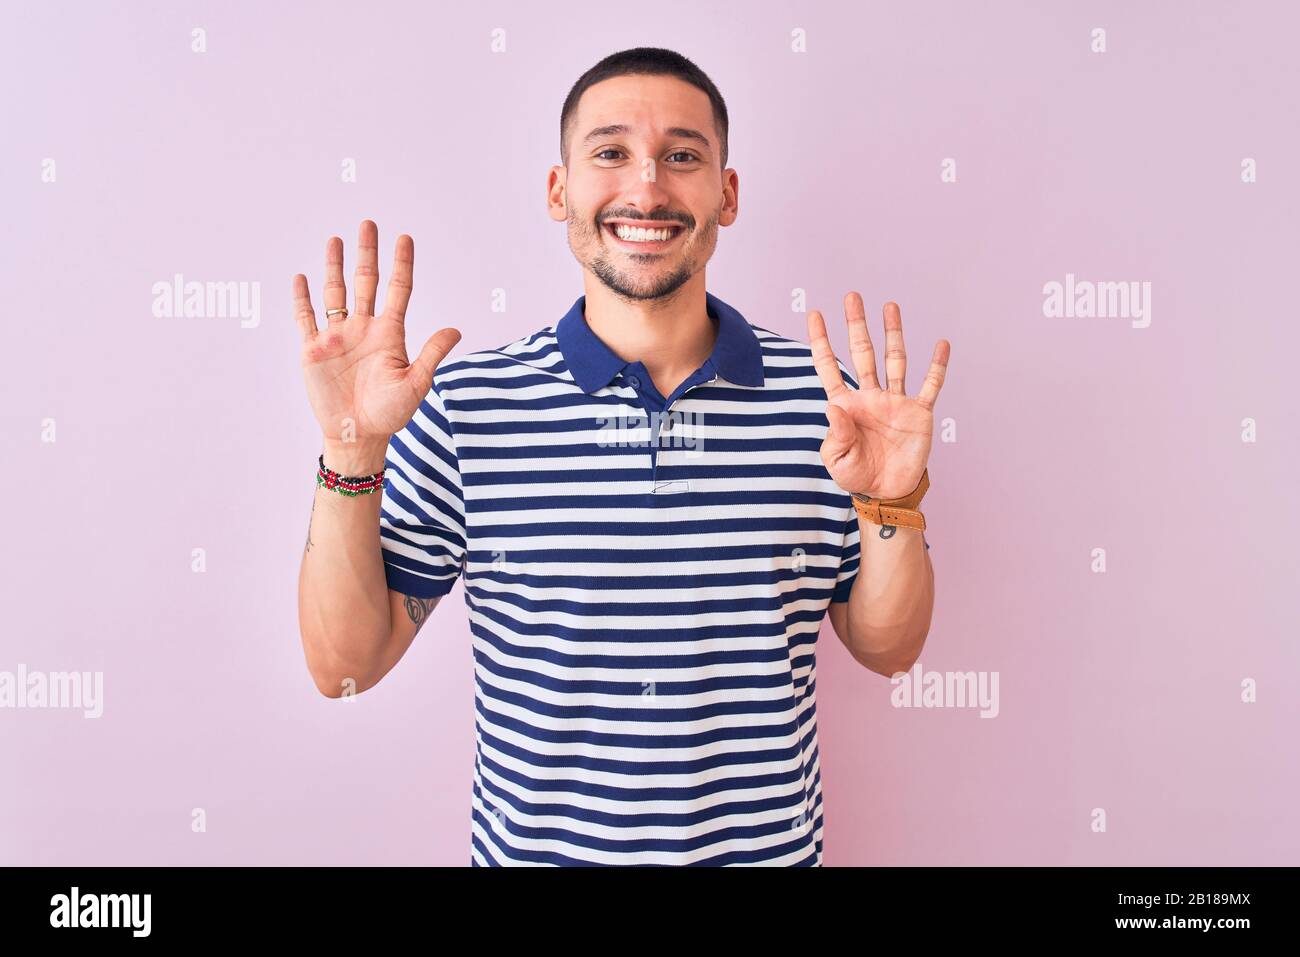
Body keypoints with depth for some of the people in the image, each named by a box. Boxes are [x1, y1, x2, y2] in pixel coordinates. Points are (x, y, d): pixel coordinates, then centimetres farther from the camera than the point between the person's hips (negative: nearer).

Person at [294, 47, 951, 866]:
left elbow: (887, 650, -2)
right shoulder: (463, 404, -12)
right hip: (532, 845, 0)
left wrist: (893, 507, -20)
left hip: (765, 846, 1)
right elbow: (346, 666, -9)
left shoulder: (820, 393, -9)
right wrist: (351, 455, -21)